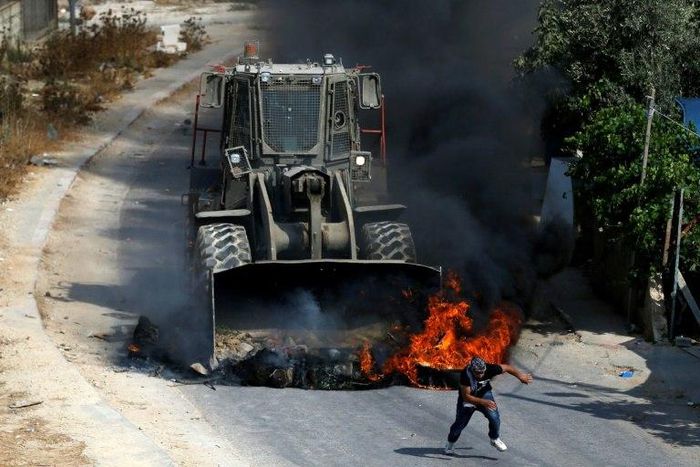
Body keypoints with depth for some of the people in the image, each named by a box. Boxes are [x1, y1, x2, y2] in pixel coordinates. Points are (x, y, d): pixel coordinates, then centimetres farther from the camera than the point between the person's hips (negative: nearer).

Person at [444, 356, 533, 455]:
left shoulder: (489, 368, -31)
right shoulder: (465, 374, -38)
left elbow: (506, 368, -14)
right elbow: (466, 396, -34)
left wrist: (520, 376, -18)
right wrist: (483, 402, -43)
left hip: (484, 394, 2)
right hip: (468, 399, -2)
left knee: (494, 417, -15)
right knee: (460, 423, 4)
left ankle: (494, 439, 13)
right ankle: (450, 443, 32)